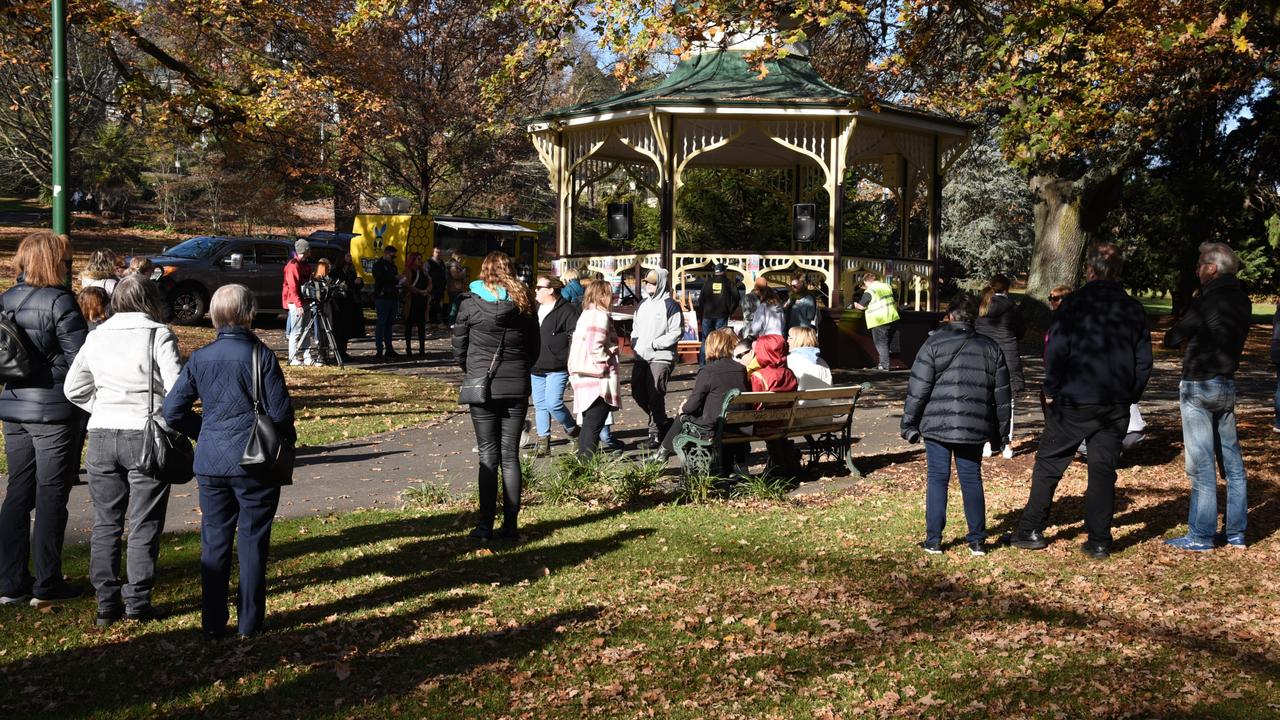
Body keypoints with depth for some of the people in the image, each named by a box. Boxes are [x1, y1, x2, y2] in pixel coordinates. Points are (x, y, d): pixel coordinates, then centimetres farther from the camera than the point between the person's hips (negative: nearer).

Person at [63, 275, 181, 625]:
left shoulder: (96, 337, 8)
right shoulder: (159, 336, -9)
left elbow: (73, 388, 12)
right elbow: (177, 387, -14)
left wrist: (103, 409, 15)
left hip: (101, 437, 5)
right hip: (146, 437, -4)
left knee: (105, 523, 13)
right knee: (144, 525, 6)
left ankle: (106, 604, 16)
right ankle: (137, 602, 10)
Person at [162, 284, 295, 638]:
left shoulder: (200, 358, 2)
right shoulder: (260, 355, -11)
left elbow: (172, 410, 3)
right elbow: (280, 410, -11)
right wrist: (288, 436, 10)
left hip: (210, 463, 4)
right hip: (254, 463, -3)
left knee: (214, 541, 12)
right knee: (253, 541, 7)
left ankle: (213, 622, 17)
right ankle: (250, 621, 13)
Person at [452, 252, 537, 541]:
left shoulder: (470, 303, -6)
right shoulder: (523, 303, 1)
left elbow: (459, 348, 0)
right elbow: (535, 348, 7)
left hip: (482, 387, -2)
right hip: (517, 387, 2)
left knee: (488, 456, 4)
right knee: (510, 455, 8)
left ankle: (486, 526, 4)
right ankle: (510, 525, 9)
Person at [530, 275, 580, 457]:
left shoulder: (567, 310, -9)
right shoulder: (534, 309, 14)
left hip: (557, 368, -7)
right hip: (536, 367, 7)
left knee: (553, 403, -14)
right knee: (540, 405, 9)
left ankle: (572, 428, 11)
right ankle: (543, 442, 16)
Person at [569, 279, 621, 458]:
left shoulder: (586, 315, 17)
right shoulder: (600, 316, -12)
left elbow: (577, 343, 18)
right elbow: (596, 347, -22)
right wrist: (608, 366, -12)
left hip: (583, 377, 9)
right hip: (597, 379, -9)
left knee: (587, 423, 15)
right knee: (593, 425, -8)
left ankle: (582, 461, 18)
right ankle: (587, 462, -9)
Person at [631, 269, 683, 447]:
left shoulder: (670, 305, -6)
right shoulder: (643, 305, 16)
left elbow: (676, 332, -11)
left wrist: (654, 344, -15)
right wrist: (634, 342, 7)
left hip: (661, 358, -8)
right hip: (641, 357, 8)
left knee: (655, 396, -8)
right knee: (637, 391, 9)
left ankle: (656, 432, 2)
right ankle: (663, 421, 27)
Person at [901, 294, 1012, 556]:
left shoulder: (934, 344, -4)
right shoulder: (991, 348, 8)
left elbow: (918, 389, -6)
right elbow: (1002, 395, 11)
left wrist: (909, 424, 2)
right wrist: (1000, 433, 18)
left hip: (937, 425, -3)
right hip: (975, 427, 3)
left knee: (937, 479, 4)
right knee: (972, 479, 11)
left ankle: (933, 540, 7)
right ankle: (977, 541, 14)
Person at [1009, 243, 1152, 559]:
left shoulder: (1074, 303, -7)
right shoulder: (1133, 309, 7)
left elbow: (1055, 351, -12)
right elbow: (1144, 361, 9)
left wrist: (1051, 390, -2)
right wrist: (1129, 397, 16)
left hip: (1073, 402, -4)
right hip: (1116, 406, 4)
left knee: (1048, 465, 7)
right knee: (1103, 469, 8)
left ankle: (1031, 530, 11)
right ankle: (1099, 541, 8)